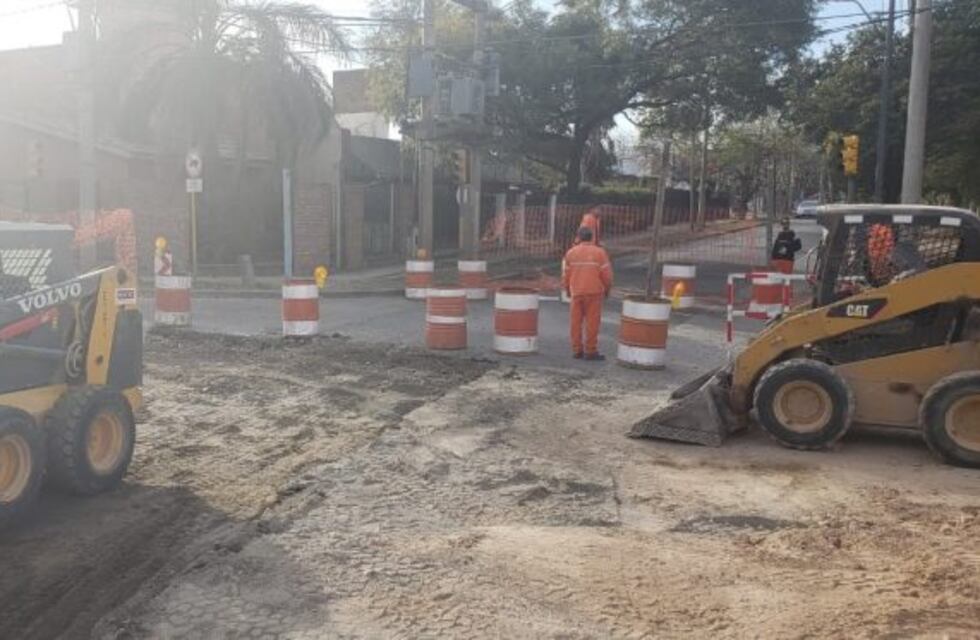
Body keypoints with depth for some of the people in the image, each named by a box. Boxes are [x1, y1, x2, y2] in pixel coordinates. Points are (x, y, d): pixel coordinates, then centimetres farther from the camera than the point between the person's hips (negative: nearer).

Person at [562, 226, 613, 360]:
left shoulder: (570, 253, 3)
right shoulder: (600, 252, -4)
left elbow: (566, 274, 4)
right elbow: (606, 274, -5)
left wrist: (567, 290, 19)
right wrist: (607, 289, 10)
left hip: (576, 292, 3)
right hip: (594, 292, -3)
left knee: (576, 322, 9)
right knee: (592, 322, 0)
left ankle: (577, 350, 12)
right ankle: (591, 351, 1)